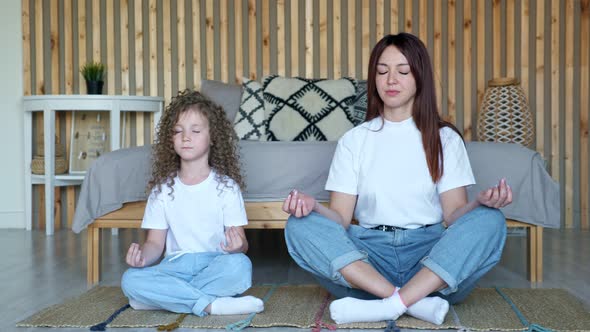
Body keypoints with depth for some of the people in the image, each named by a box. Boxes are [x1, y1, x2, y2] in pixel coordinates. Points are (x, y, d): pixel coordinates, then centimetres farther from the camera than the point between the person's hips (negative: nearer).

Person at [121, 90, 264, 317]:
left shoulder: (225, 185, 3)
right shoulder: (163, 189, 10)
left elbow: (241, 242, -1)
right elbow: (155, 242, 8)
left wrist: (236, 246, -26)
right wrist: (142, 256, -16)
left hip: (215, 264, -1)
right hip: (176, 265, 2)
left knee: (240, 265, -35)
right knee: (130, 279, -27)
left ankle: (165, 298, -21)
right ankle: (210, 304, -27)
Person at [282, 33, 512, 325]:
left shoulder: (444, 138, 9)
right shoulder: (354, 140, 11)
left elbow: (454, 215, 1)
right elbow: (341, 219, 3)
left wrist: (481, 203, -22)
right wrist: (313, 206, -20)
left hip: (432, 256, 0)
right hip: (371, 253, 1)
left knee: (489, 221, -27)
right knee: (300, 226, -24)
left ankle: (389, 306, -31)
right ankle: (416, 302, -30)